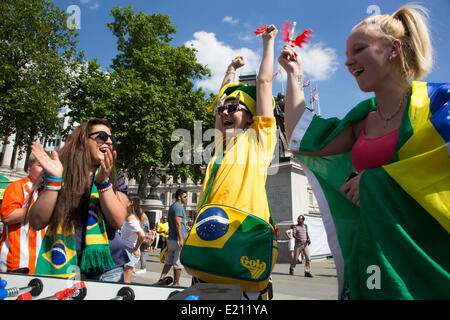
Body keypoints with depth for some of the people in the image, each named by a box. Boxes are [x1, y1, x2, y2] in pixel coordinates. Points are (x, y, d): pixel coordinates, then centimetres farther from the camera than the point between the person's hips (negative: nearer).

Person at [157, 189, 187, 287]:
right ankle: (176, 284, 9)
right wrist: (181, 239, -23)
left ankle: (161, 279, 8)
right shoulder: (178, 207, -13)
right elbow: (178, 224, -21)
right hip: (177, 239, -9)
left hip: (171, 238, 9)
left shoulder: (172, 206, 18)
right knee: (178, 263, 1)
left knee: (169, 261, 13)